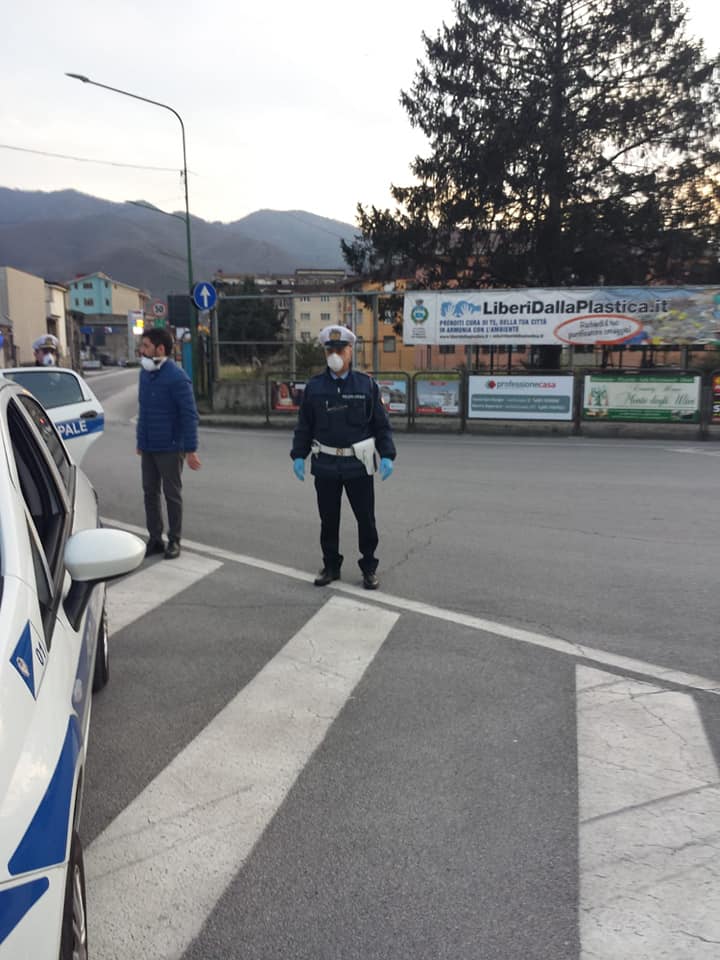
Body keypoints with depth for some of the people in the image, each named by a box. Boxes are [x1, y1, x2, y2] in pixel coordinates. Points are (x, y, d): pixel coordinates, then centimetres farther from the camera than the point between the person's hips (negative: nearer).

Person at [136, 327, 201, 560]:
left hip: (169, 448, -7)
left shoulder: (176, 377, -16)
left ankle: (174, 541, 18)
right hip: (148, 448, 7)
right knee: (150, 493, 12)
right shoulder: (145, 373, 7)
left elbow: (189, 415, -17)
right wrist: (140, 440, 19)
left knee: (172, 495, 5)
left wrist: (191, 450, -19)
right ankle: (155, 539, 23)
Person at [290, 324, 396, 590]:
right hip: (325, 466, 1)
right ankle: (331, 566, 27)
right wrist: (298, 455, 0)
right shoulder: (314, 386, 4)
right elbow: (304, 425, 8)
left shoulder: (367, 385, 1)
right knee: (328, 520, 11)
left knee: (366, 519, 7)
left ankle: (369, 568, 22)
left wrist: (387, 456, -7)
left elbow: (381, 425, 1)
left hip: (359, 465, -1)